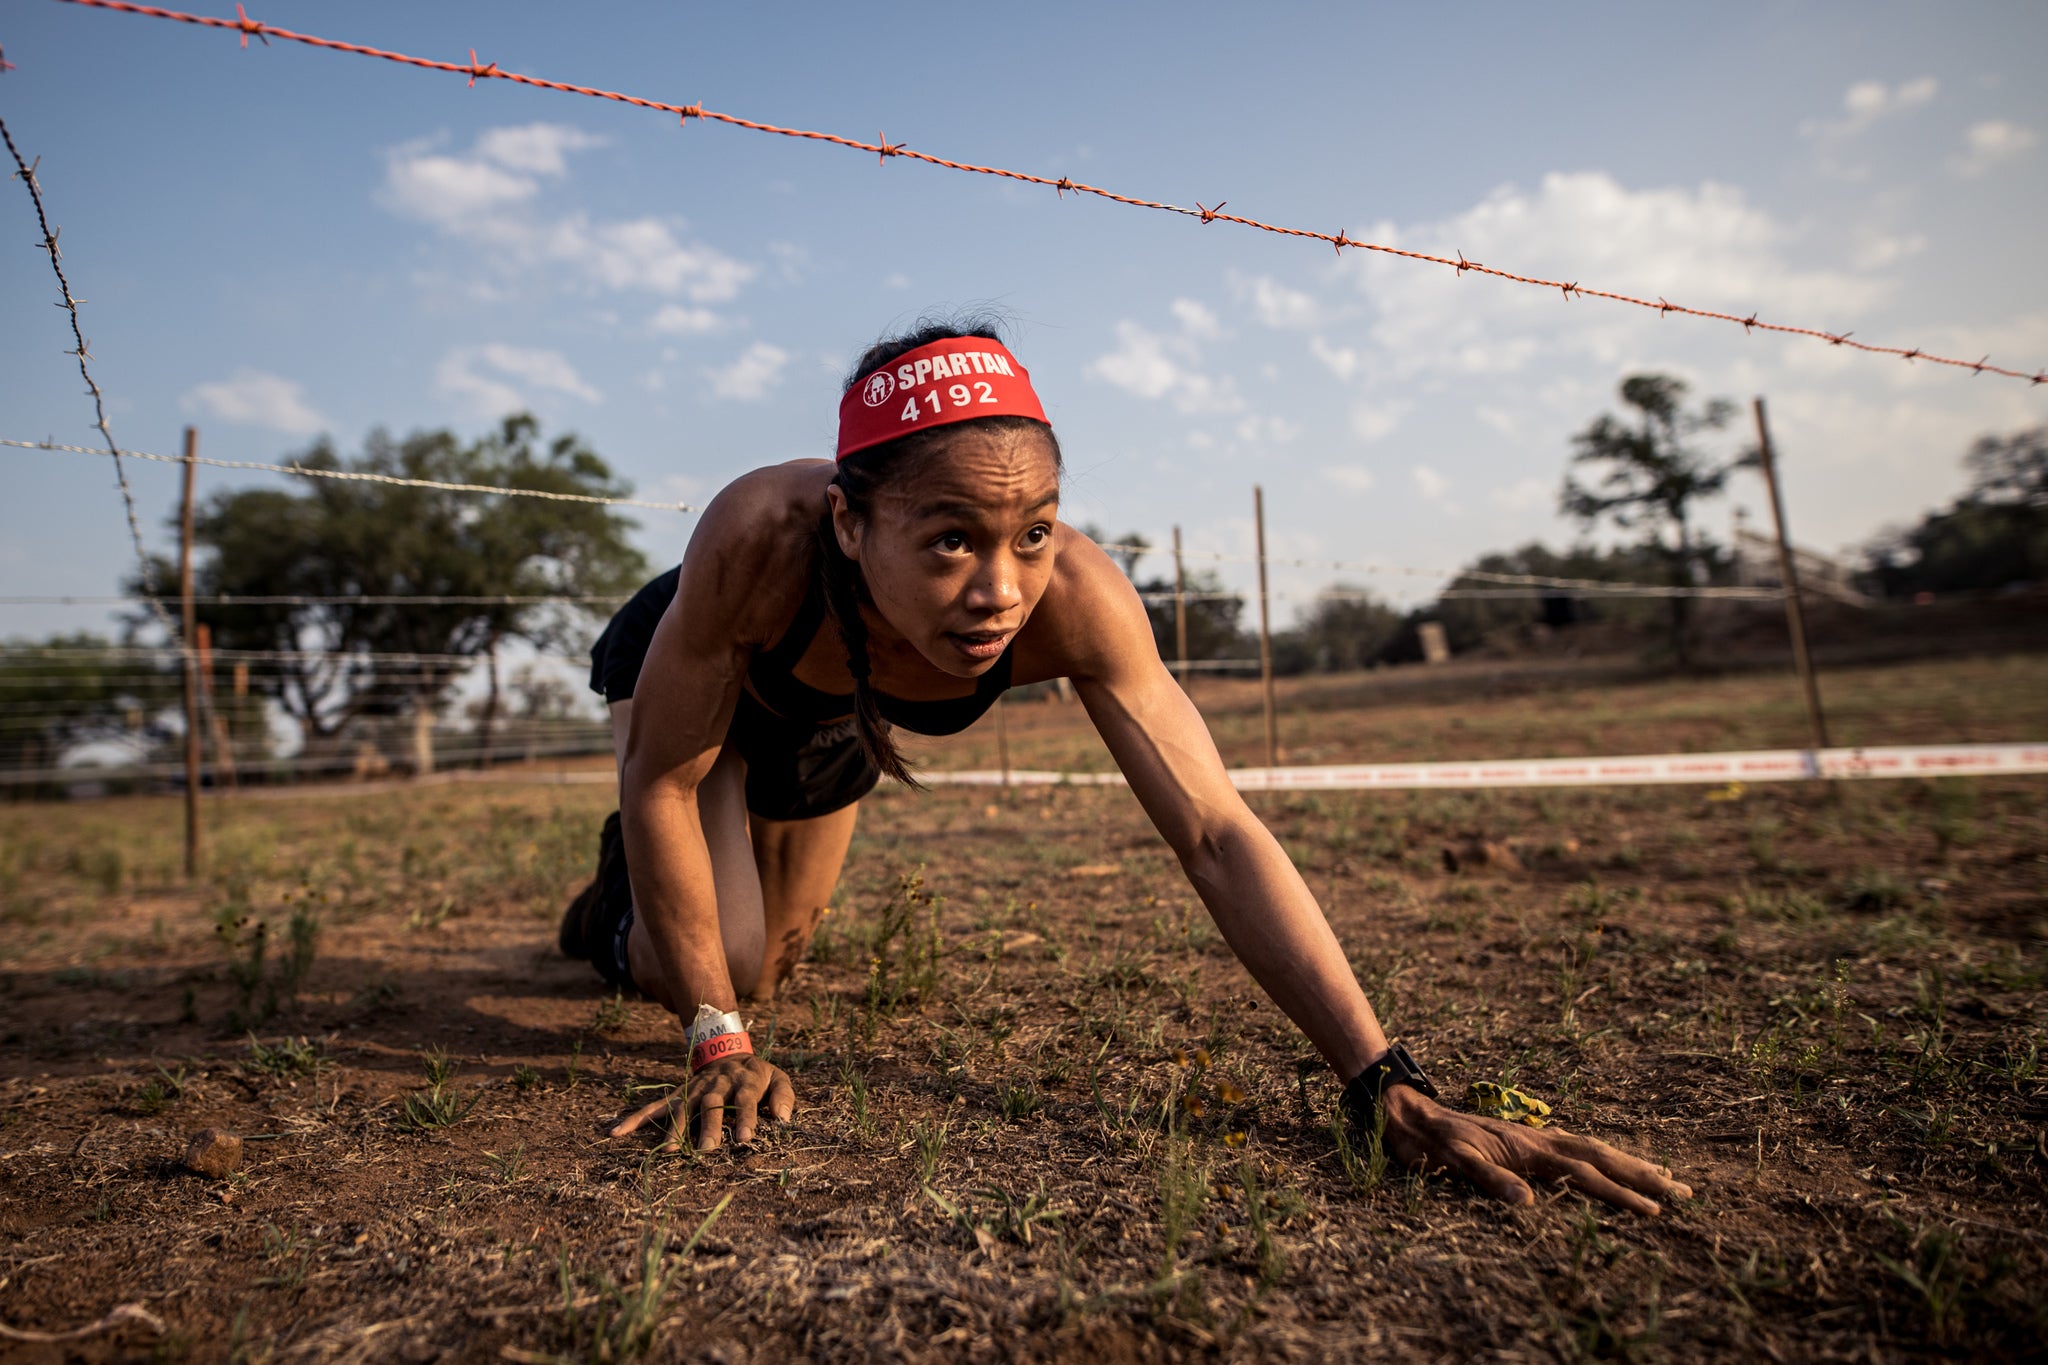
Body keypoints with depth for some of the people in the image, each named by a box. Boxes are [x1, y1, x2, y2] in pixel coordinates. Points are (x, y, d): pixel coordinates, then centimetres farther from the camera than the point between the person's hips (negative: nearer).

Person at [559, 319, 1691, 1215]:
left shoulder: (1075, 596, -42)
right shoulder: (765, 536, -46)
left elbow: (1216, 835, -41)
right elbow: (662, 778, -32)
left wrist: (1389, 1089, -47)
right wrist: (718, 1045, -31)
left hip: (823, 722, 2)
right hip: (679, 672, -2)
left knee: (766, 968, 16)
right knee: (716, 968, -15)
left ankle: (630, 898, 52)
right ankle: (619, 897, 22)